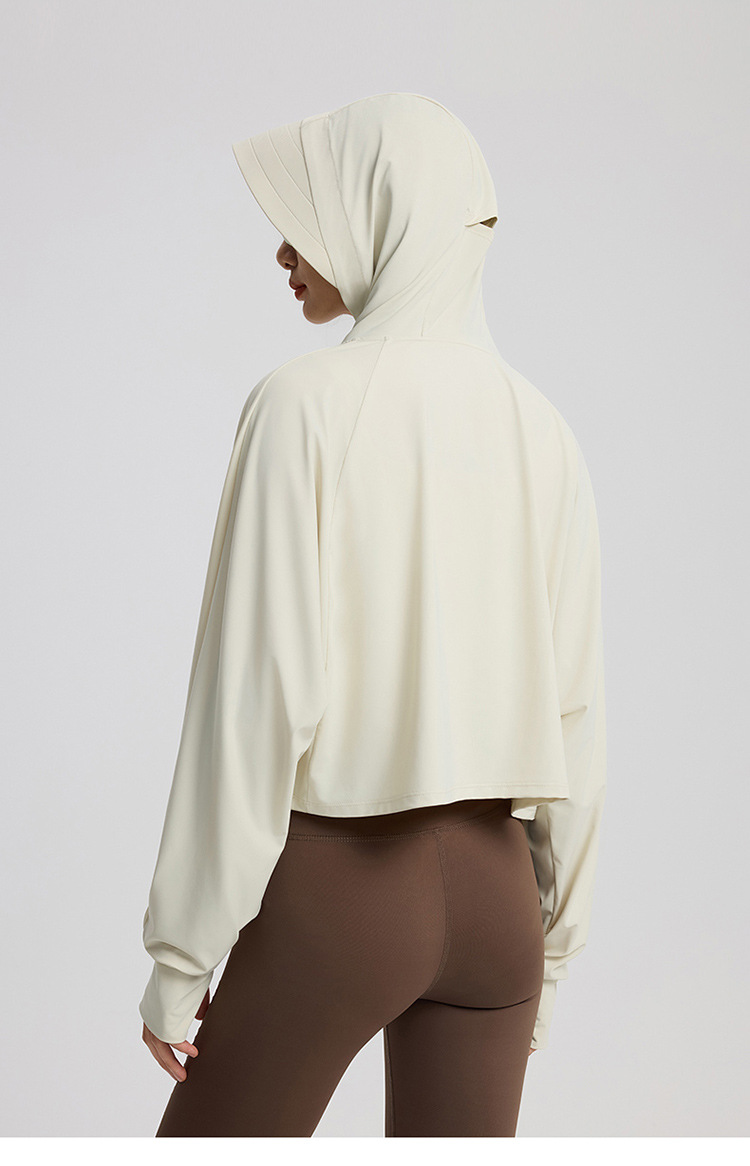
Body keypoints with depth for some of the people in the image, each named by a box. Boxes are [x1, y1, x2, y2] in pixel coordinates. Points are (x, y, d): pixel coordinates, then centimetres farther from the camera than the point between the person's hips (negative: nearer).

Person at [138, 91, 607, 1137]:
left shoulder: (308, 404, -12)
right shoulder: (541, 431, 3)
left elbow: (258, 692, -16)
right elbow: (574, 709, 6)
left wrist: (181, 949, -8)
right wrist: (553, 938, 16)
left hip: (333, 883, -5)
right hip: (490, 888, 5)